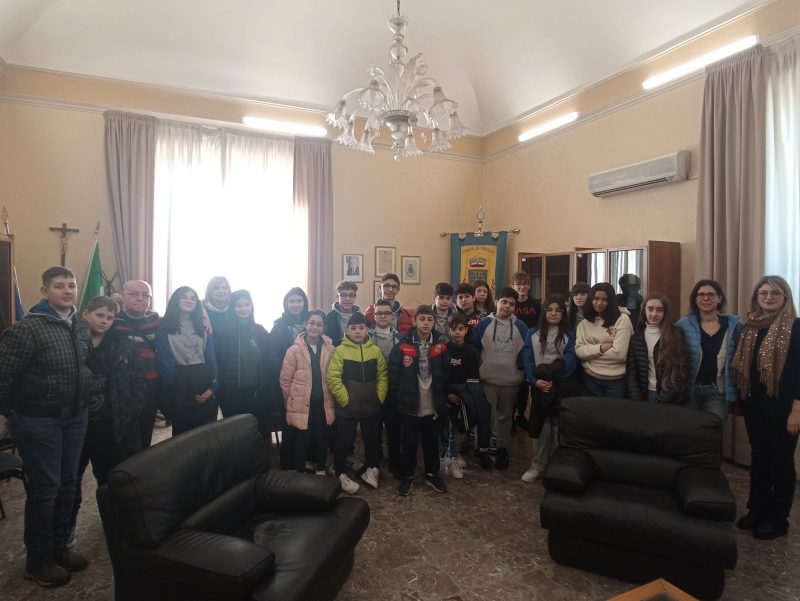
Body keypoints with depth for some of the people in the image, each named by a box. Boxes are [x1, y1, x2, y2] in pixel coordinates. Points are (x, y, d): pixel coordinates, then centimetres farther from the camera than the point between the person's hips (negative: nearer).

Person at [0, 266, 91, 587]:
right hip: (39, 421, -6)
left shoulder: (80, 327, 4)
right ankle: (38, 561, 24)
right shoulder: (27, 328, -18)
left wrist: (83, 404, 13)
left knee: (68, 484, 16)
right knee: (44, 488, 5)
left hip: (76, 418, 6)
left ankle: (59, 546, 34)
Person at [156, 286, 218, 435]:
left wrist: (212, 387, -7)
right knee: (182, 434, 6)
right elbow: (165, 362, -6)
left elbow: (212, 359, 6)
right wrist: (176, 389, -13)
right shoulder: (164, 329, 1)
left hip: (205, 383, 4)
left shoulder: (203, 327, 13)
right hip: (179, 388, -3)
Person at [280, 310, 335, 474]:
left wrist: (330, 398, 8)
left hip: (323, 404, 3)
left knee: (322, 438, 14)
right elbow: (285, 380, -2)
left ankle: (320, 470, 34)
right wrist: (292, 401, 4)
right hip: (301, 404, -2)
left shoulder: (330, 349, -2)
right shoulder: (294, 350, -9)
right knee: (302, 440, 5)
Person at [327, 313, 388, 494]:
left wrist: (379, 397, -3)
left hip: (371, 407, 3)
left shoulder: (375, 351, 3)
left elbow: (383, 376, 6)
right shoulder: (340, 351, -8)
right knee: (344, 443, 8)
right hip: (347, 408, -3)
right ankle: (341, 474, 26)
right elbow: (333, 378, -12)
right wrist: (345, 400, -14)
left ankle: (370, 469, 37)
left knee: (373, 440, 16)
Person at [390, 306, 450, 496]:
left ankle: (432, 474, 35)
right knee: (409, 444, 11)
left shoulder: (441, 348, 0)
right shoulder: (402, 348, -10)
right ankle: (407, 477, 28)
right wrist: (398, 401, -7)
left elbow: (445, 377, 6)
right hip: (411, 407, -2)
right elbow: (393, 377, -7)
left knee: (432, 443, 17)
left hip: (433, 407, 3)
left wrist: (442, 402, 4)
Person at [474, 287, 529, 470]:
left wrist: (522, 366, -2)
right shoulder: (484, 323, -4)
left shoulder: (520, 326, 1)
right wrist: (479, 368, -4)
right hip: (488, 380, -2)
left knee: (505, 416, 14)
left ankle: (502, 449, 27)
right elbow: (475, 347, -2)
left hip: (511, 381, 2)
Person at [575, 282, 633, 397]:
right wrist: (600, 348, -18)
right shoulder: (584, 323, 5)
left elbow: (619, 354, -16)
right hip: (590, 378, 3)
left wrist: (591, 352, -8)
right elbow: (579, 351, -5)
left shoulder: (622, 319, -8)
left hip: (616, 380, -3)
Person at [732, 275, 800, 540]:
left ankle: (778, 519, 20)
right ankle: (757, 510, 27)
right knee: (758, 456, 14)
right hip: (754, 403, 5)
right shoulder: (750, 326, 8)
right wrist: (739, 398, 9)